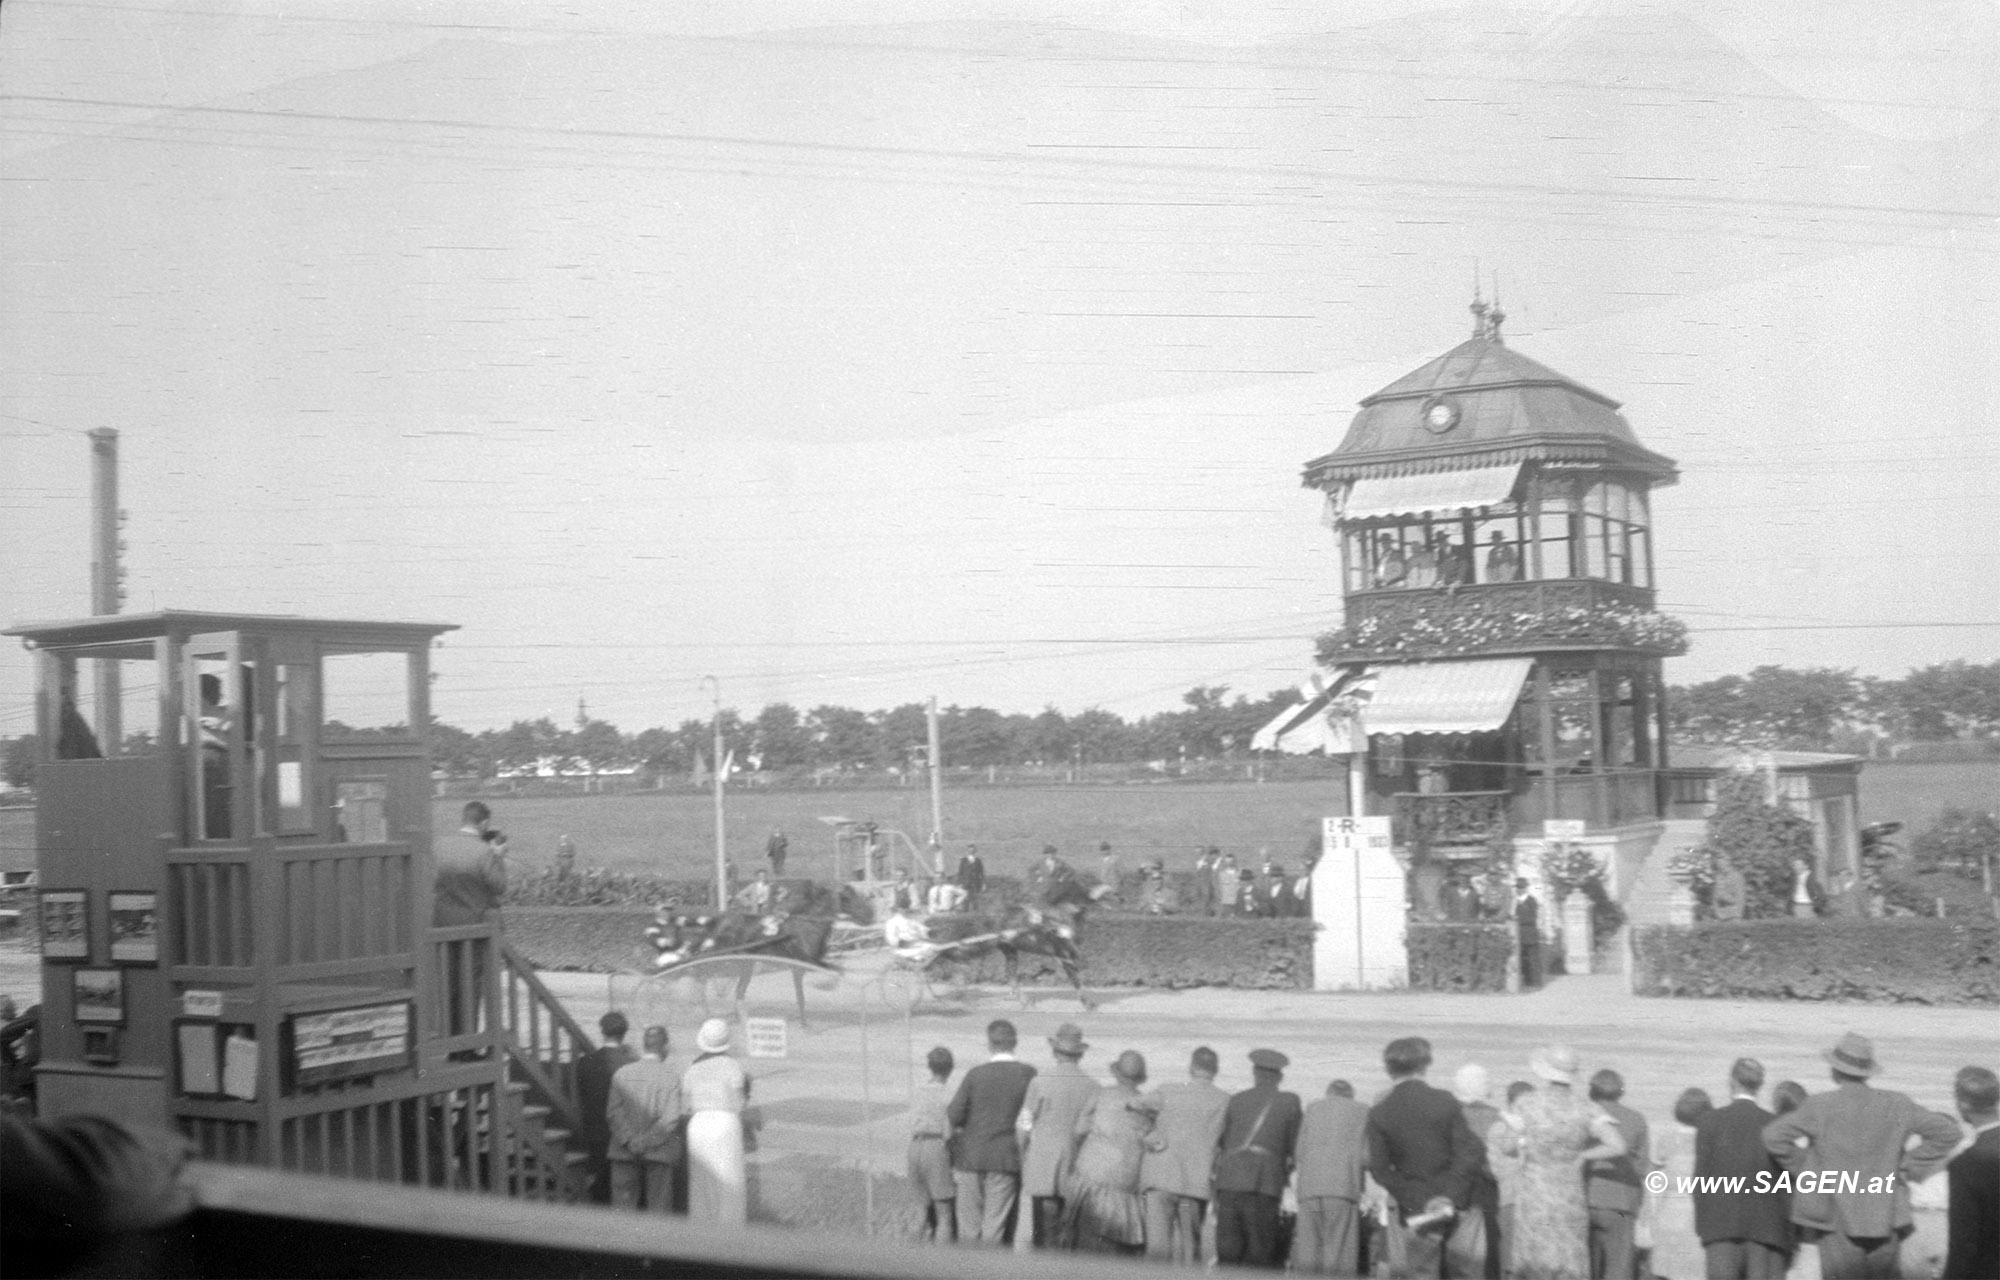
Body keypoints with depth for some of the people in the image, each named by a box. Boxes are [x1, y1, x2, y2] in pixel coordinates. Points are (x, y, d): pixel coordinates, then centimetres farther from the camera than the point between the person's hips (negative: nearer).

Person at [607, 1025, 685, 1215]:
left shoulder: (621, 1073, 2)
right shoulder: (672, 1077, -5)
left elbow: (613, 1112, -5)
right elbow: (670, 1118, -12)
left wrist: (629, 1141, -9)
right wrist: (646, 1141, -8)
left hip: (625, 1152, 2)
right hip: (659, 1153, -2)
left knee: (622, 1207, 4)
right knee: (659, 1208, 4)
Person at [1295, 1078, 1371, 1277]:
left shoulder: (1312, 1109, 19)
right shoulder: (1362, 1112, 13)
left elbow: (1298, 1155, 11)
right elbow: (1367, 1159, 4)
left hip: (1309, 1189, 2)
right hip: (1343, 1189, -2)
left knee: (1308, 1256, 2)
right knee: (1339, 1260, -4)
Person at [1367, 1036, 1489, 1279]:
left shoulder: (1378, 1113, -2)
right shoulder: (1445, 1102, -4)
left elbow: (1379, 1169, -5)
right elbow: (1471, 1154, -8)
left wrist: (1417, 1200, -6)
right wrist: (1451, 1195, -9)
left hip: (1415, 1212, 1)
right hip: (1459, 1208, 0)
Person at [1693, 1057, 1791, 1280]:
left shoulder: (1709, 1122, 3)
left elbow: (1702, 1180, 2)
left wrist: (1701, 1235, 6)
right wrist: (1787, 1240, 6)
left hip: (1722, 1225, 0)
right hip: (1766, 1227, 0)